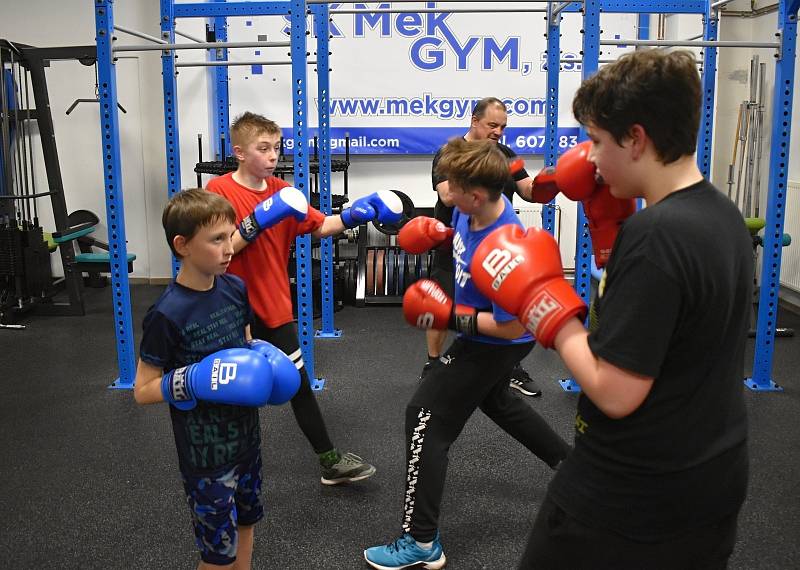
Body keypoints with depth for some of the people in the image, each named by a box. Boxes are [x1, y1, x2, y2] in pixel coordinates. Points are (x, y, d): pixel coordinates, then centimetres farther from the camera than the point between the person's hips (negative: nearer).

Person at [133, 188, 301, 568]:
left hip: (245, 436, 6)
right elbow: (143, 390, -15)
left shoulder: (235, 289, -3)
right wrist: (194, 381, -30)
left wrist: (265, 358, -7)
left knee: (245, 523, 24)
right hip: (205, 452, -6)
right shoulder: (168, 315, -23)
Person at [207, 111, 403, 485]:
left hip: (274, 307, 4)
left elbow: (319, 227, 5)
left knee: (299, 384, 10)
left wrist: (352, 215, -10)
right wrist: (256, 223, -28)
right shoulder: (219, 191, -11)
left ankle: (331, 462, 20)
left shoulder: (280, 191, 4)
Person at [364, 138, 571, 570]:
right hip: (486, 337, 10)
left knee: (426, 416, -9)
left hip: (493, 344, -10)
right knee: (494, 399, 33)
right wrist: (438, 234, -7)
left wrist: (451, 318, -28)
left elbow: (512, 327, -32)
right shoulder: (475, 207, -13)